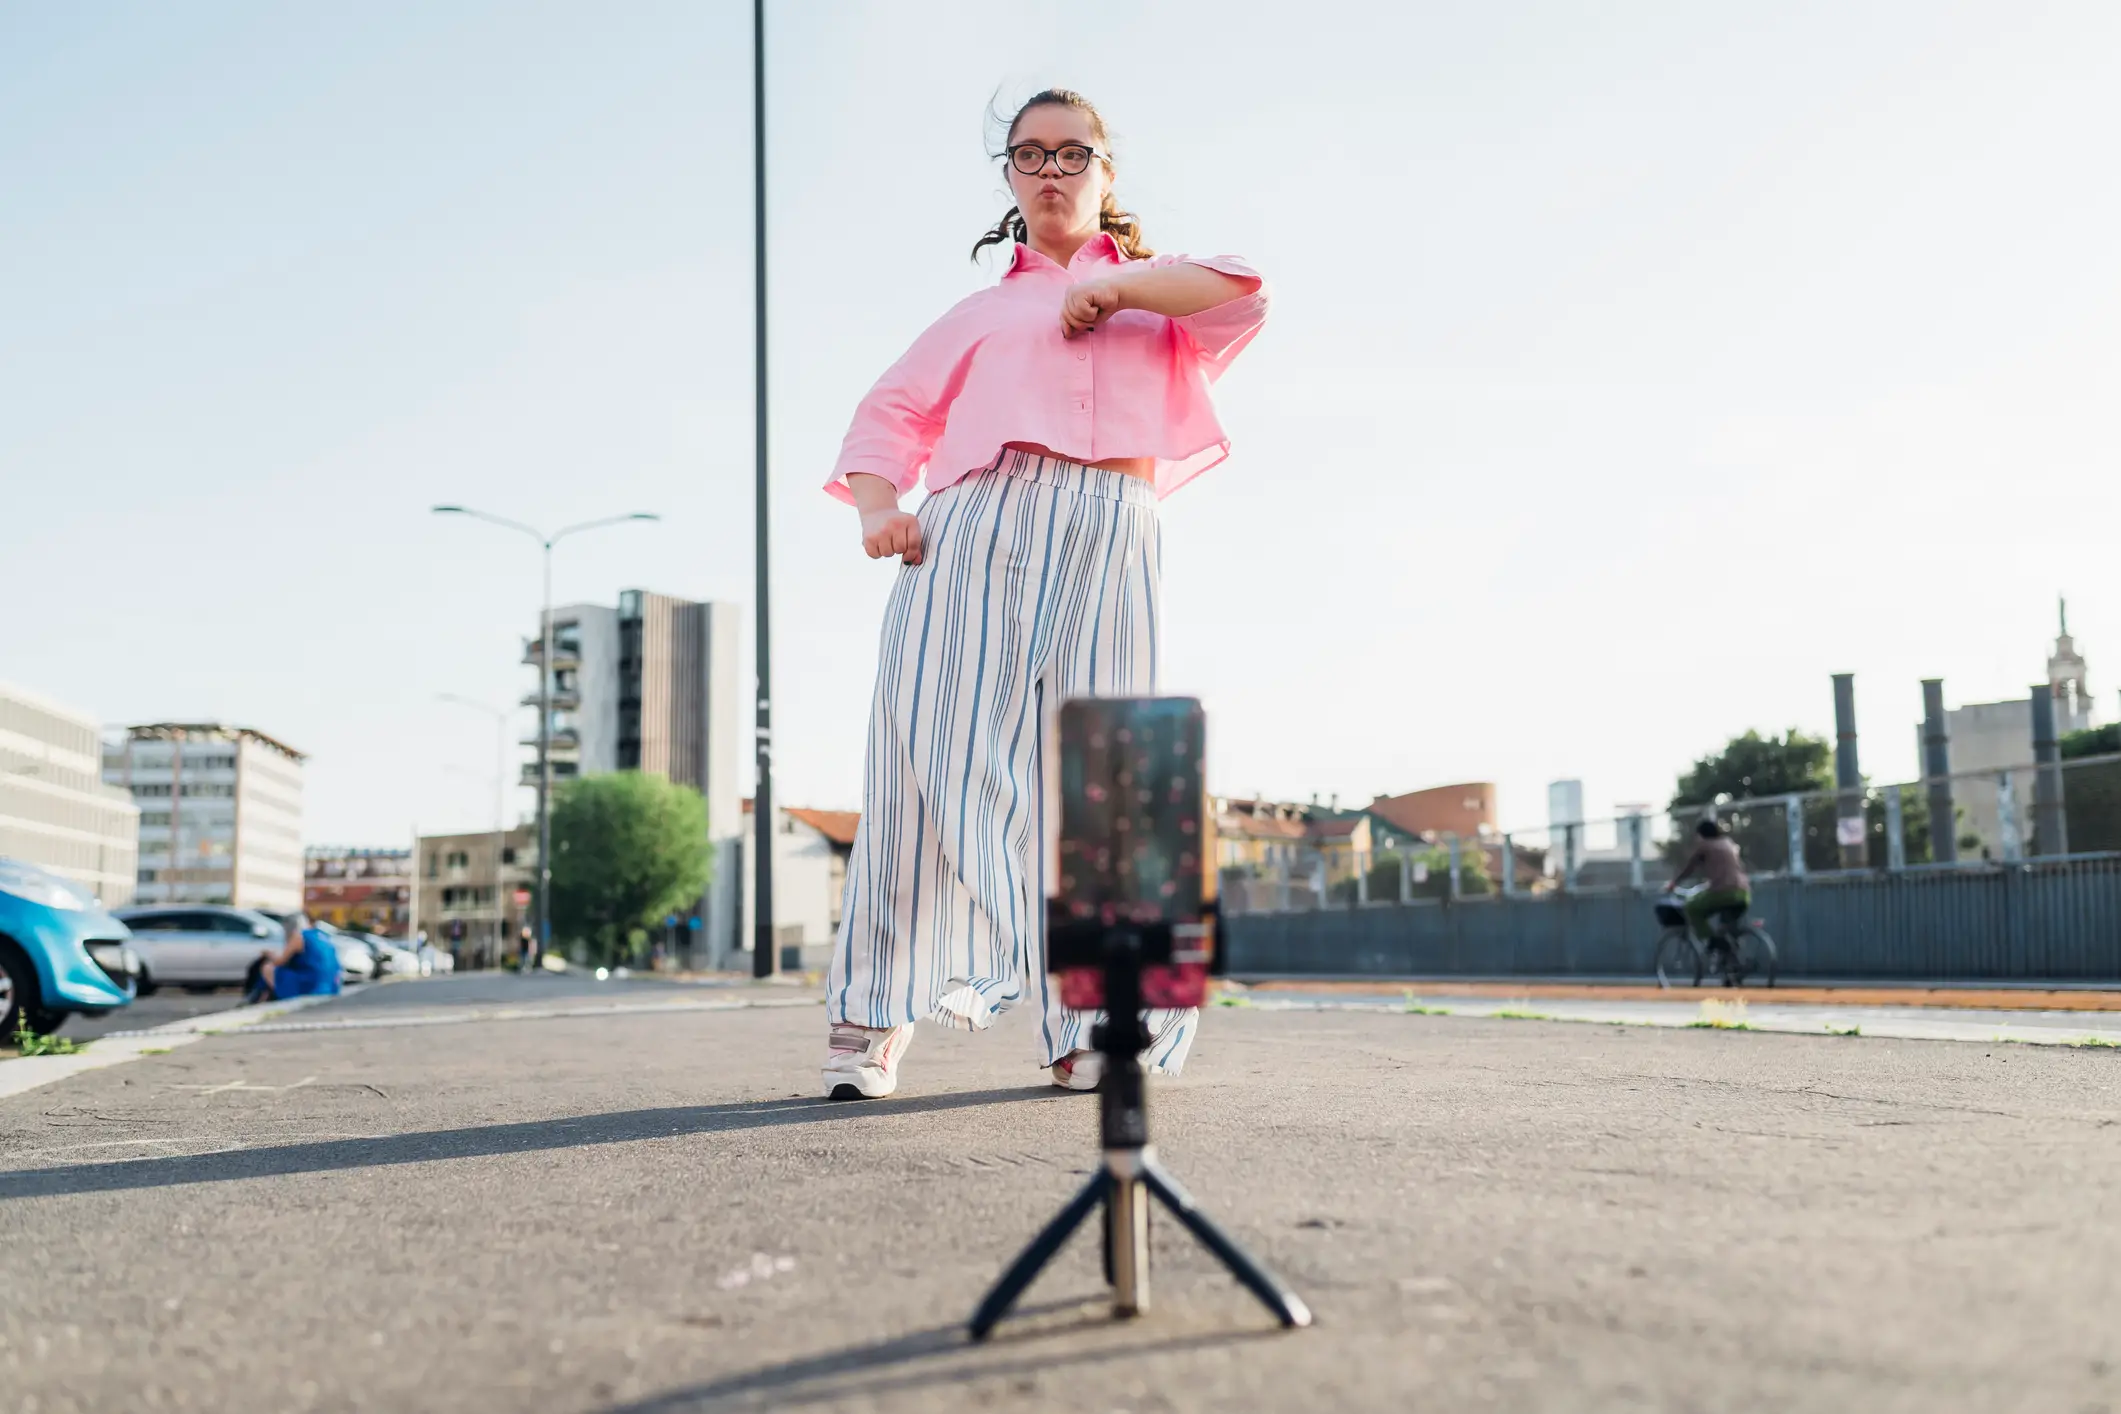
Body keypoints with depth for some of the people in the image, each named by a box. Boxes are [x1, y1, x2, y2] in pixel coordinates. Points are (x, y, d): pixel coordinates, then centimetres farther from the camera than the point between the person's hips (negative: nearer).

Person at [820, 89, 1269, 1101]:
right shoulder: (978, 315, 29)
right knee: (929, 756, -14)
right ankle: (871, 1025, -15)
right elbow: (887, 417, 20)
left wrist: (1113, 288, 3)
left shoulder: (1151, 288, 27)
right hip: (967, 533, 1)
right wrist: (878, 509, 0)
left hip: (1105, 537, 0)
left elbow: (1242, 295, 5)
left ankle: (1089, 1033, -6)